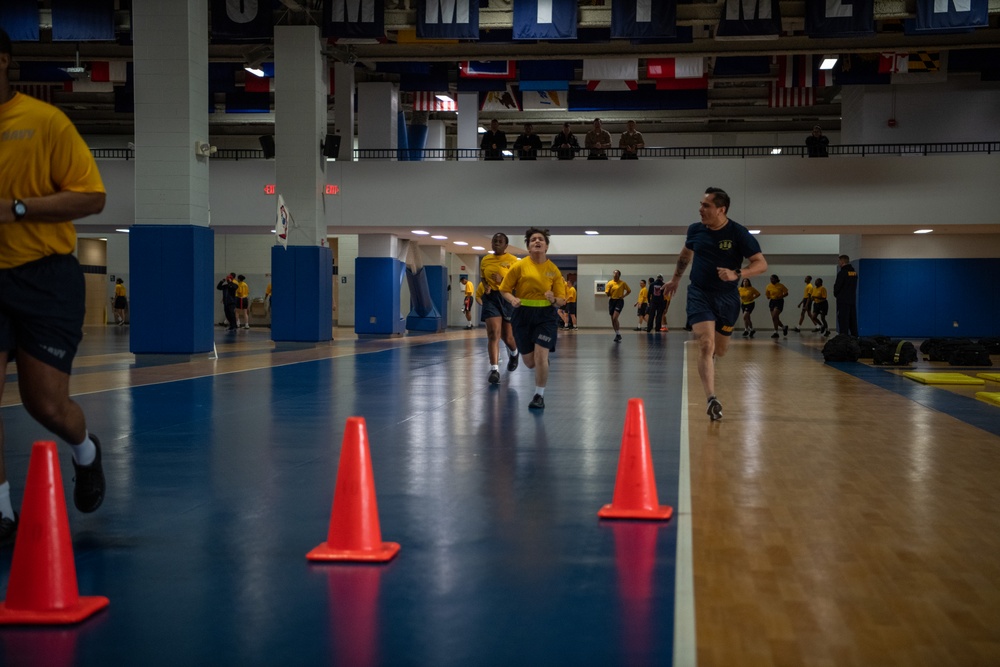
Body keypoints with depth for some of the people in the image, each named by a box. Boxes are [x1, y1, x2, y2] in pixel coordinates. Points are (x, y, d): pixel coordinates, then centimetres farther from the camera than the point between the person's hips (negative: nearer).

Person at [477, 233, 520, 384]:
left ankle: (513, 353, 47)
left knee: (507, 337, 10)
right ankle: (494, 369, -15)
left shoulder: (512, 260, -4)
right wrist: (485, 286, -1)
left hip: (508, 298, -2)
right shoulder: (485, 260, 8)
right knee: (493, 333, -13)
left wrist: (502, 280, -21)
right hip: (490, 298, 2)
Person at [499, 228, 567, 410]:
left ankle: (539, 395, 4)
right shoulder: (519, 266, -4)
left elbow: (562, 300, 2)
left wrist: (553, 300, -20)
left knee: (540, 356, -14)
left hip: (545, 315, -1)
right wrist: (512, 299, -17)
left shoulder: (553, 270, -1)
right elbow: (505, 289, 3)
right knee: (530, 362, 7)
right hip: (523, 315, 1)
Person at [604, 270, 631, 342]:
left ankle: (618, 334, -11)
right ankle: (617, 334, 20)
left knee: (615, 318, -19)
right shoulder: (610, 283, 4)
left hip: (619, 301, -4)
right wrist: (608, 294, -22)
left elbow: (629, 291, 9)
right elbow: (607, 293, 0)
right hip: (612, 301, 4)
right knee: (613, 319, 7)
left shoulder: (623, 283, -1)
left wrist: (624, 296, -5)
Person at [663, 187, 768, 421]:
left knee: (719, 350, 14)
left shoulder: (739, 233, -12)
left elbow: (761, 264, -13)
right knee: (705, 344, -19)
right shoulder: (695, 230, -2)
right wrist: (676, 278, 27)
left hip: (726, 297, 0)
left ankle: (708, 357, 53)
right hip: (699, 294, 0)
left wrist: (736, 274, -29)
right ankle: (712, 399, -22)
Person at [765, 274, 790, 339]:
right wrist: (768, 297, -7)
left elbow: (786, 293, -2)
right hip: (772, 301, 5)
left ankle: (776, 332, -12)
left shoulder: (780, 286, -9)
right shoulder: (768, 286, 2)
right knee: (775, 318, 8)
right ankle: (784, 327, 34)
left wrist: (780, 296, -17)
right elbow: (767, 294, 14)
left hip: (779, 301, -5)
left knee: (774, 317, -19)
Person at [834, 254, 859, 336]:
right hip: (852, 300, 7)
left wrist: (836, 294, 10)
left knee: (843, 322, -7)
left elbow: (837, 287, -11)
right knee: (853, 322, 10)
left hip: (843, 301, -7)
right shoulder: (854, 272, 11)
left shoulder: (842, 273, -13)